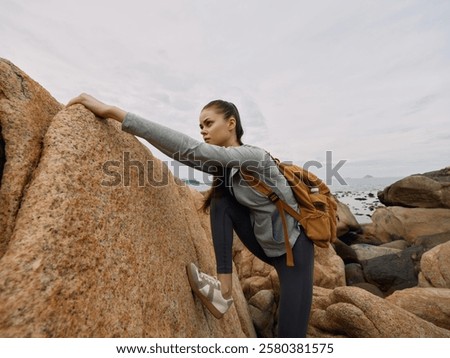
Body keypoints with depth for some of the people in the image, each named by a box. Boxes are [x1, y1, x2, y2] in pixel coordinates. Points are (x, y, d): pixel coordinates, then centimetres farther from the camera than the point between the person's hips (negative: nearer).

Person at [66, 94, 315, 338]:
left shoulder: (254, 156, -26)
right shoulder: (226, 165, -2)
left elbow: (191, 150, -38)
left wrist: (113, 112, -38)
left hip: (294, 248, -6)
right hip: (267, 247, 6)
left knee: (289, 334, -14)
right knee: (221, 196, -15)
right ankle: (223, 289, -13)